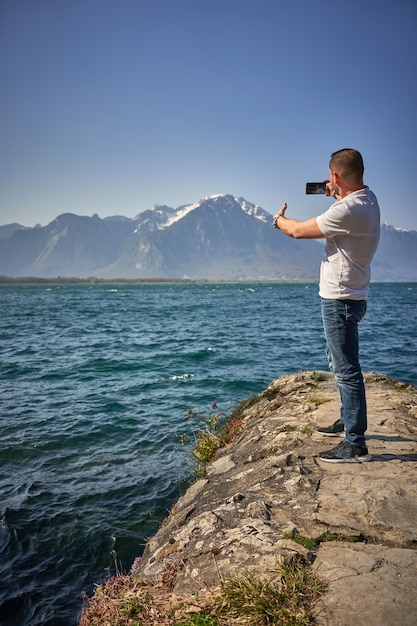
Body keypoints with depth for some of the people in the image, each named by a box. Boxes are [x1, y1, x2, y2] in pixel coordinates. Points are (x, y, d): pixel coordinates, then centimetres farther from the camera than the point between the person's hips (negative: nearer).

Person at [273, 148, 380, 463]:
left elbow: (299, 231, -14)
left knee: (347, 370, -5)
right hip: (346, 297, 11)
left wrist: (279, 219, 5)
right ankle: (348, 421, 37)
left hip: (340, 300, -10)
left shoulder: (347, 210, -24)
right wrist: (337, 195, 24)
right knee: (341, 364, 22)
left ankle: (355, 444, 2)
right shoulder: (369, 199, 6)